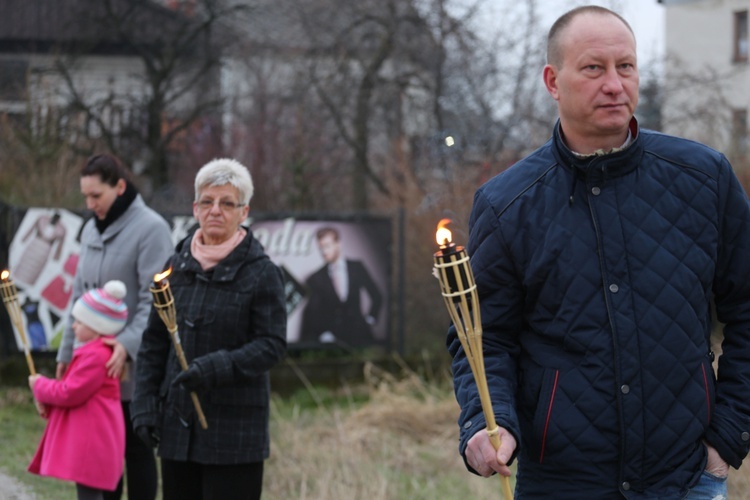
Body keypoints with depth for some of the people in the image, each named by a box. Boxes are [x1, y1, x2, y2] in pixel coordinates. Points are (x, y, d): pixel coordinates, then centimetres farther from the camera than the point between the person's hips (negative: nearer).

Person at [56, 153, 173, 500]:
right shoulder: (91, 230, 14)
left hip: (133, 366, -7)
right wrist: (66, 351, 15)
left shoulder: (151, 228, -10)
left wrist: (129, 344, -27)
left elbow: (154, 300, -16)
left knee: (135, 448, 1)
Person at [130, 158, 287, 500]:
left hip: (234, 428, -5)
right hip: (177, 424, 5)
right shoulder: (176, 266, 8)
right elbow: (154, 342, 12)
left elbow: (273, 344, -9)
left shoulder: (260, 272, -5)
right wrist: (145, 404, 4)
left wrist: (218, 367, -23)